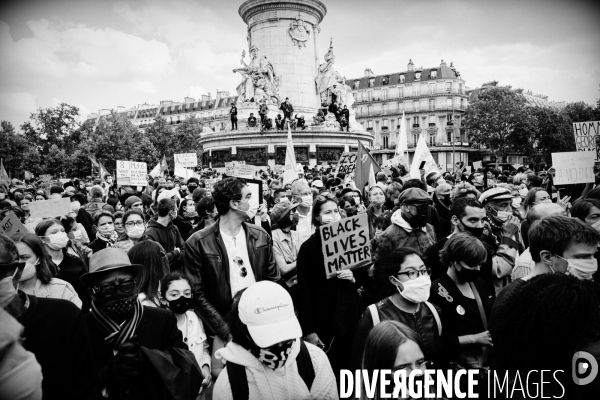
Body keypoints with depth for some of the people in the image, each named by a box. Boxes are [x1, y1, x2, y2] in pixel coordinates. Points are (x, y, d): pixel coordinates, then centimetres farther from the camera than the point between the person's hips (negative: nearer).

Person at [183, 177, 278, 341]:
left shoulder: (260, 235, 1)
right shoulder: (197, 243, -10)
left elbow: (273, 281, 6)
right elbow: (196, 294, -9)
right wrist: (226, 331, -15)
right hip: (226, 326, -3)